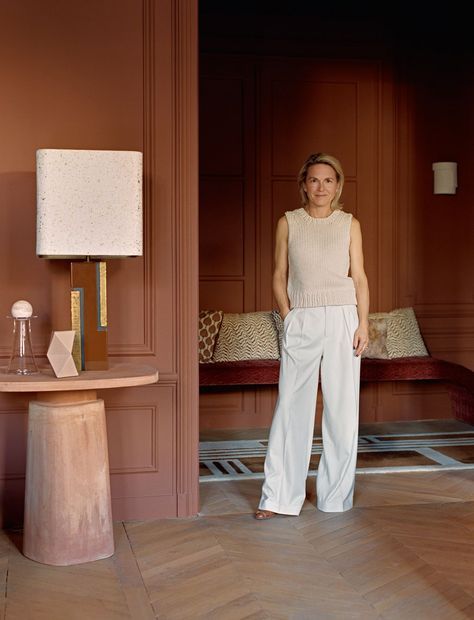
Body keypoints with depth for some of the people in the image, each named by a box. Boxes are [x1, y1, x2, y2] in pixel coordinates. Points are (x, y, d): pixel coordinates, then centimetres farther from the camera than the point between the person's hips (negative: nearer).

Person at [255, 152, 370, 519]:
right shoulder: (289, 223, 8)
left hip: (342, 319, 1)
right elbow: (279, 276, 9)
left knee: (342, 408, 2)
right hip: (301, 321, 0)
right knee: (292, 407, -2)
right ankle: (279, 497, 2)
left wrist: (363, 323, -4)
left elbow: (359, 277, 6)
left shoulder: (350, 224, 8)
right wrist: (288, 316, -2)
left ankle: (336, 496, 14)